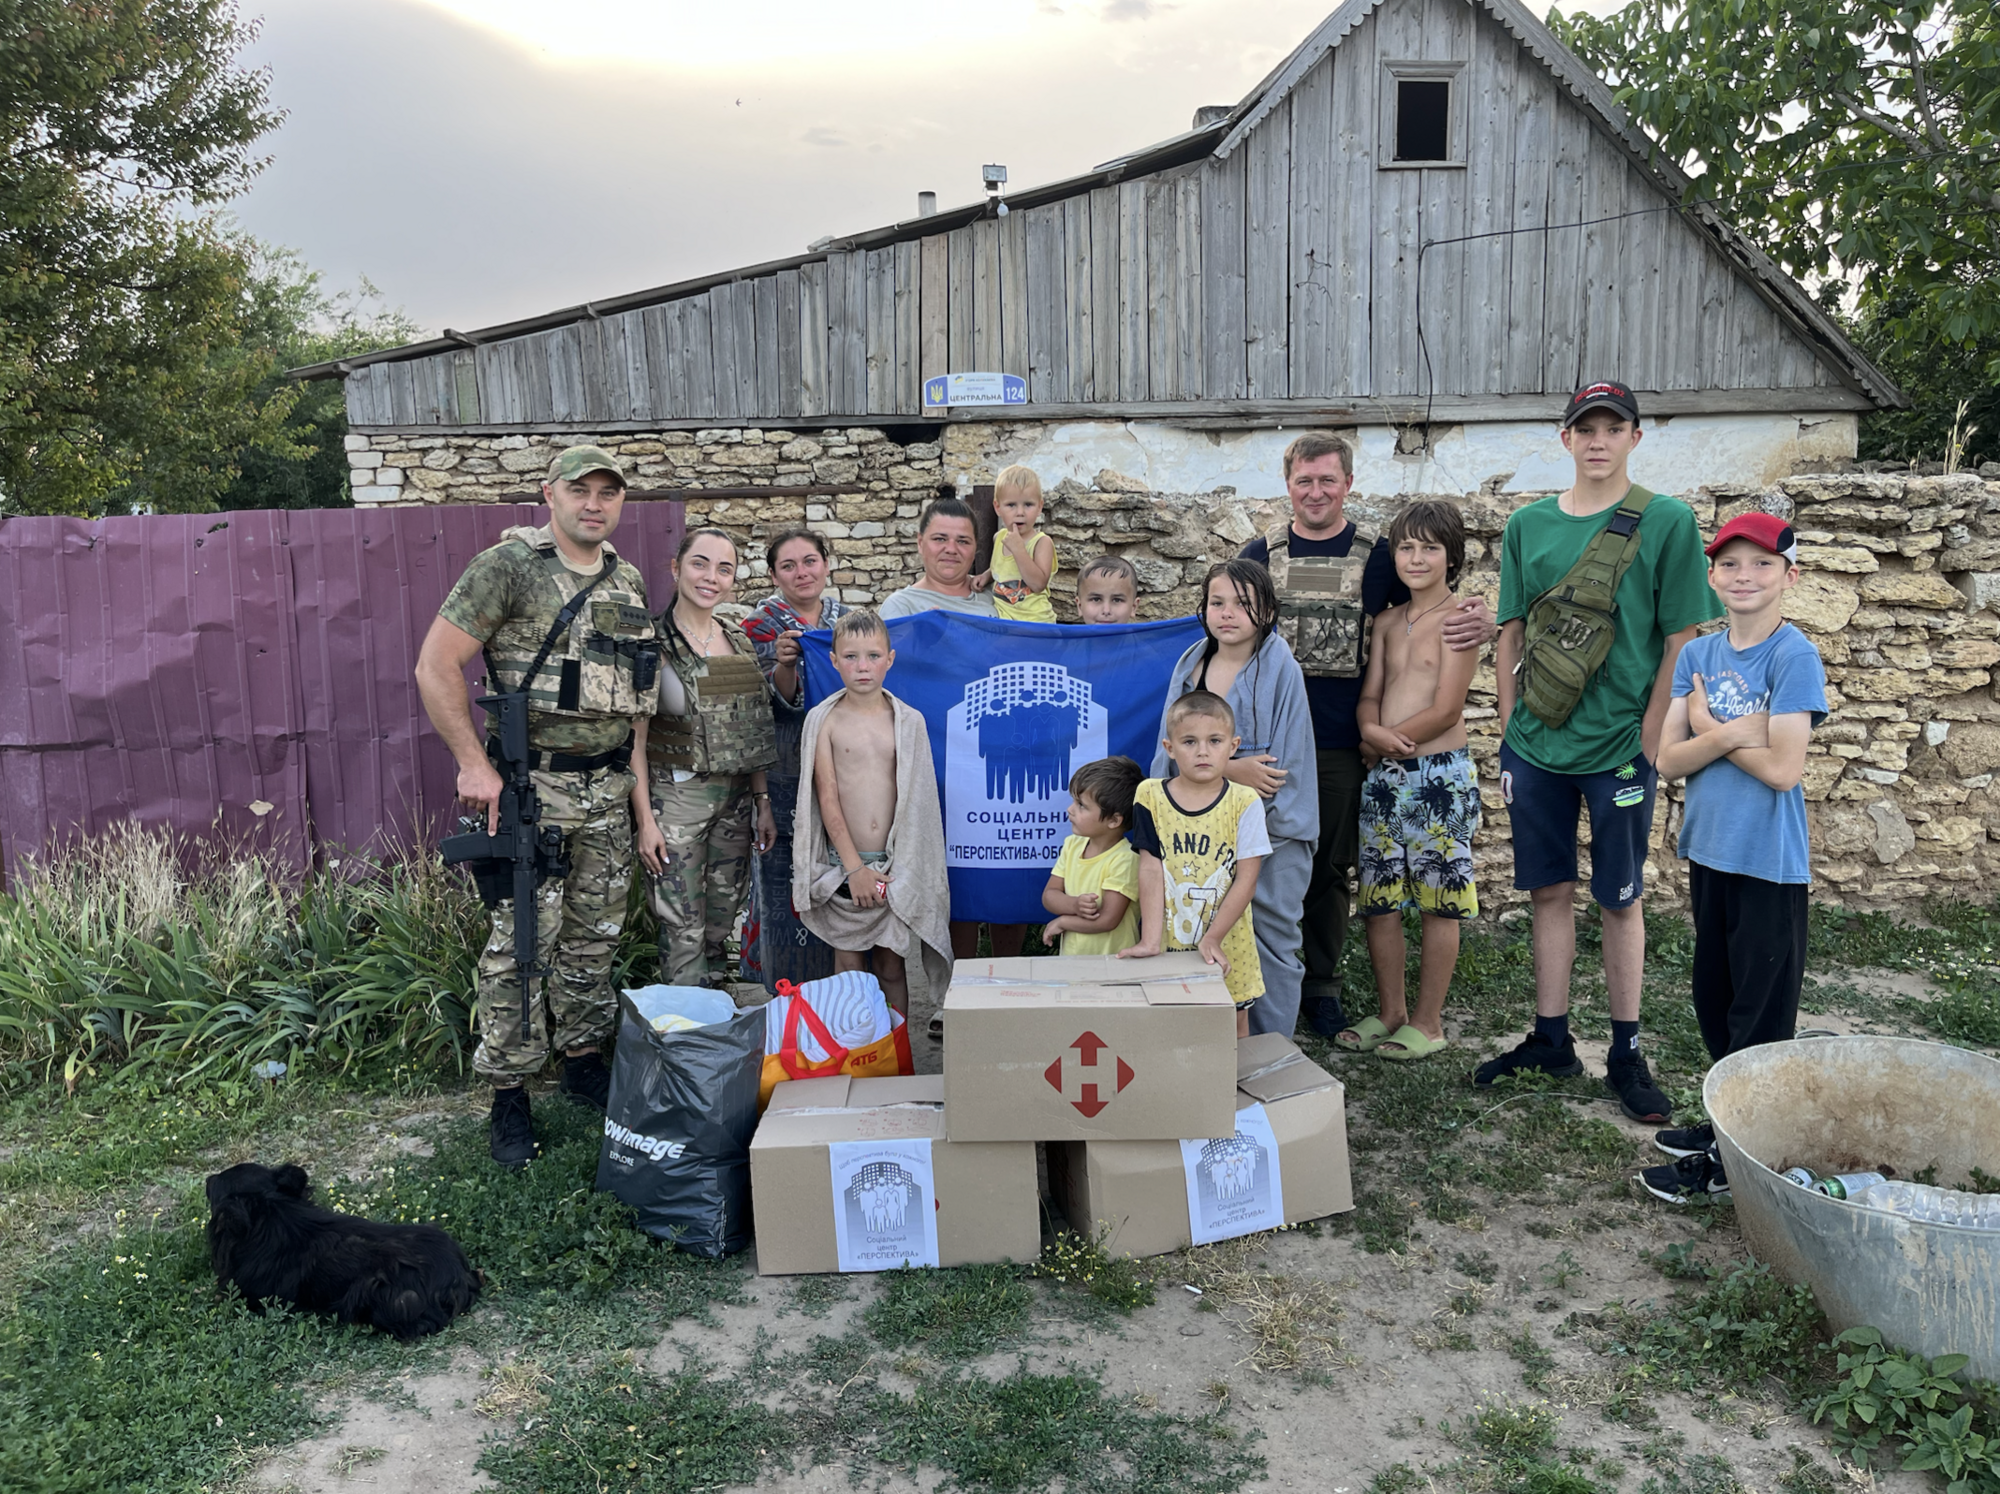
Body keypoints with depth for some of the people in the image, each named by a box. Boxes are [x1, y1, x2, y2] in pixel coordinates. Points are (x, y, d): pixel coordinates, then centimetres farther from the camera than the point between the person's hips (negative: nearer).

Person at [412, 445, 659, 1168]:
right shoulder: (507, 566, -9)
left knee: (595, 936, 14)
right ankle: (508, 1094, 10)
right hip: (531, 784, -6)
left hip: (607, 789, 6)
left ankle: (582, 1058, 30)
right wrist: (475, 764, -17)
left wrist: (634, 774, 13)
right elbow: (436, 666, -12)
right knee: (522, 943, -2)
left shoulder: (628, 581, 12)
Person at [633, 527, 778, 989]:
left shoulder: (739, 642, 11)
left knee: (721, 928, 12)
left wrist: (763, 802, 11)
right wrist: (645, 819, -14)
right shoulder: (653, 641, -7)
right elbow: (635, 737, -9)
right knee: (682, 933, -5)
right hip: (675, 795, -6)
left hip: (734, 799, 6)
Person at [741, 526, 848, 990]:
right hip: (786, 775, -4)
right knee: (788, 884, -2)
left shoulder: (845, 618, 11)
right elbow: (777, 705, -13)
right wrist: (784, 663, -30)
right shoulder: (762, 626, -3)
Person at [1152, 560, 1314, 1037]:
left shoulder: (1280, 669, -7)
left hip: (1269, 826, -4)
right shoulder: (1190, 665, 6)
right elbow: (1173, 748, 0)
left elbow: (1284, 763, -7)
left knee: (1270, 941, 3)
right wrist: (1229, 768, -15)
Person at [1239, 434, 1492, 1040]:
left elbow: (1440, 610, 11)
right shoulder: (1259, 555, 7)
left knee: (1332, 865, 8)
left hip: (1341, 743, 0)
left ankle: (1322, 983, 23)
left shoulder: (1378, 554, 4)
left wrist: (1479, 619, -12)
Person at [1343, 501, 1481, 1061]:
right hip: (1385, 777, 6)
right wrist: (1372, 731, -12)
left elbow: (1447, 709, -13)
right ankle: (1390, 1013, 22)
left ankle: (1428, 1022, 13)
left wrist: (1385, 741, -7)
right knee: (1379, 898, 9)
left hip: (1441, 774, -6)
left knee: (1439, 903, 2)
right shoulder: (1388, 622, 13)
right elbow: (1370, 695, 9)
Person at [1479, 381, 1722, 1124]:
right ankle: (1550, 1039, 24)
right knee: (1549, 891, 11)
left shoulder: (1667, 523, -5)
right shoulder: (1528, 525, 6)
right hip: (1535, 747, 3)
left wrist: (1649, 740, -9)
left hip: (1619, 747, -3)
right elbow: (1511, 632, 9)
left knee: (1620, 899, 7)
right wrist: (1509, 730, 6)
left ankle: (1626, 1054, 20)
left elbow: (1681, 640, -5)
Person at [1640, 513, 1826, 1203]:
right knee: (1713, 1000, 18)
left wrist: (1707, 726, -9)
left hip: (1770, 865, -6)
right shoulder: (1697, 655, 4)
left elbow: (1782, 768, -20)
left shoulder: (1794, 657, -13)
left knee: (1760, 1017, 4)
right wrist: (1731, 734, -19)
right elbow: (1668, 758, -3)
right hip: (1709, 854, 7)